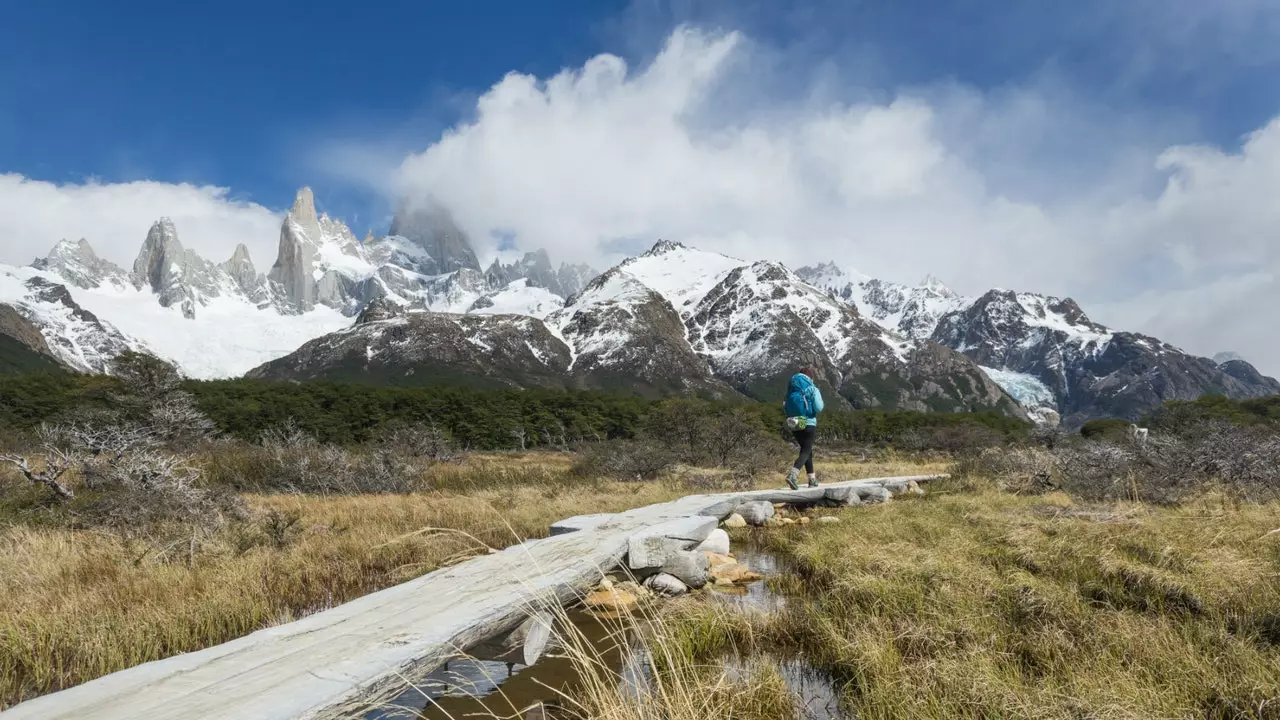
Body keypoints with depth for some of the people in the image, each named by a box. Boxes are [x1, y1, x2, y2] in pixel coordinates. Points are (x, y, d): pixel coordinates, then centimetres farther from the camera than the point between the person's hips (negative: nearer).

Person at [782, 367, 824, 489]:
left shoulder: (791, 391, 5)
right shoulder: (812, 389, -6)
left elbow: (786, 409, 3)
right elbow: (819, 408, -12)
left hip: (794, 425, 5)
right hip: (809, 424, -5)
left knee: (807, 450, 20)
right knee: (806, 451, -4)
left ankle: (812, 479, 24)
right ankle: (793, 475, -27)